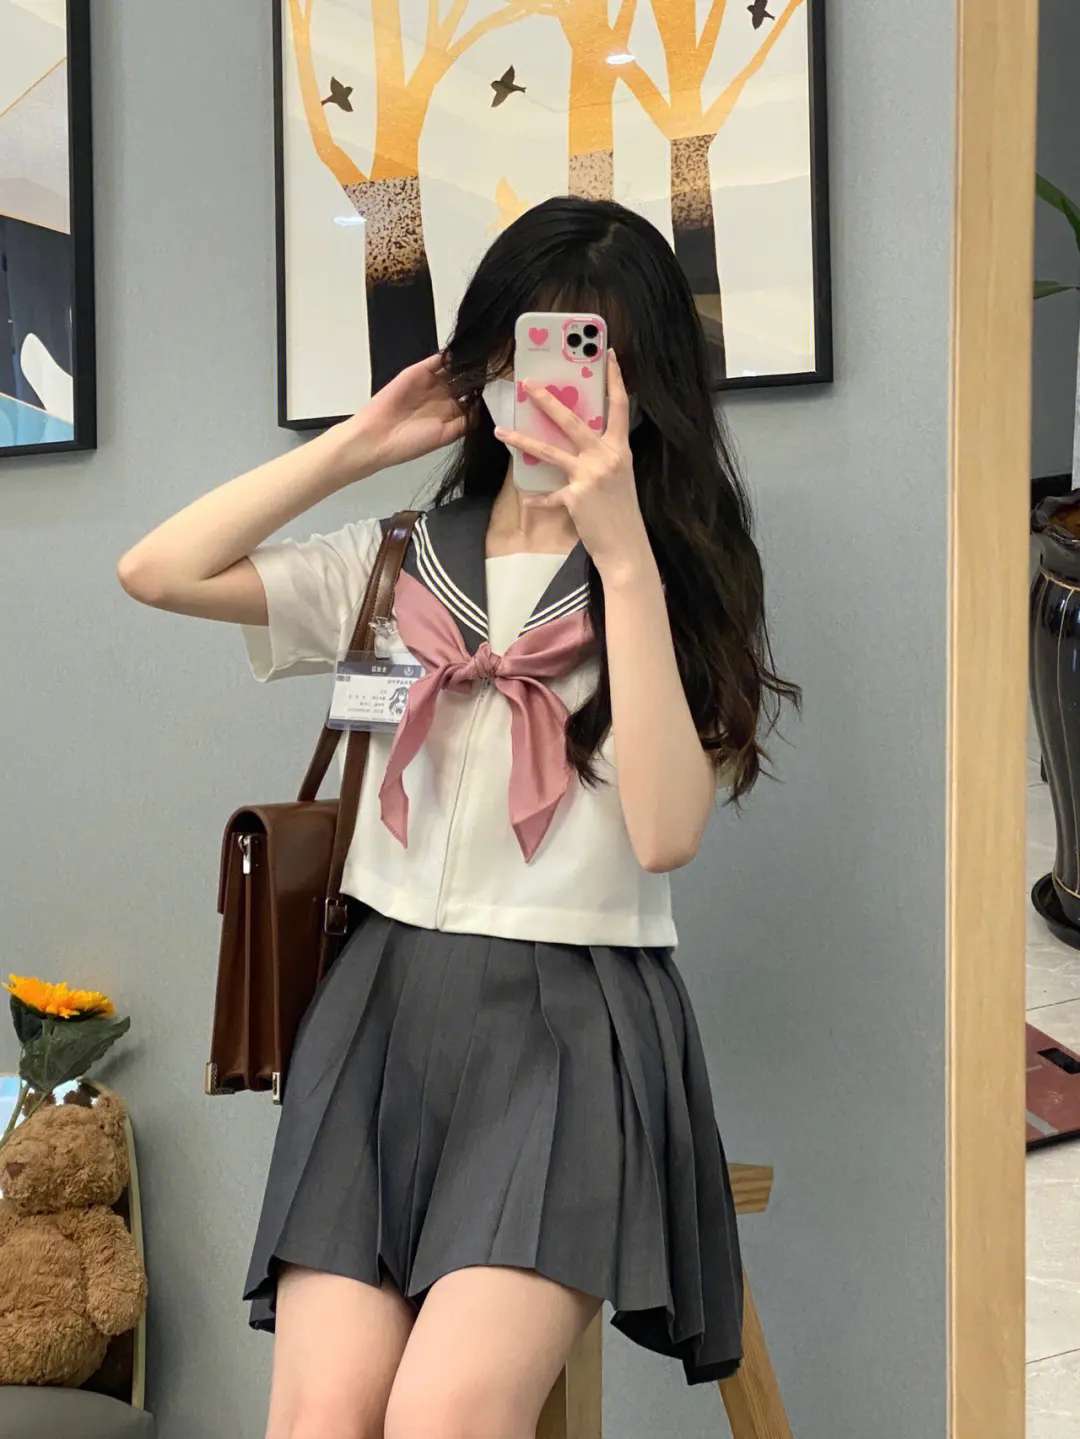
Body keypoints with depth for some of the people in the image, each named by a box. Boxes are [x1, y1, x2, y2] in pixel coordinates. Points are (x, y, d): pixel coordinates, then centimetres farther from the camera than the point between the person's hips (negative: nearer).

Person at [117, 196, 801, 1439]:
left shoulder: (680, 583, 5)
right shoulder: (397, 565, 13)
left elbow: (665, 831, -12)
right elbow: (156, 573, 3)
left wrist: (624, 555, -15)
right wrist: (359, 442, 2)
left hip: (570, 1024, -3)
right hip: (380, 1011, 3)